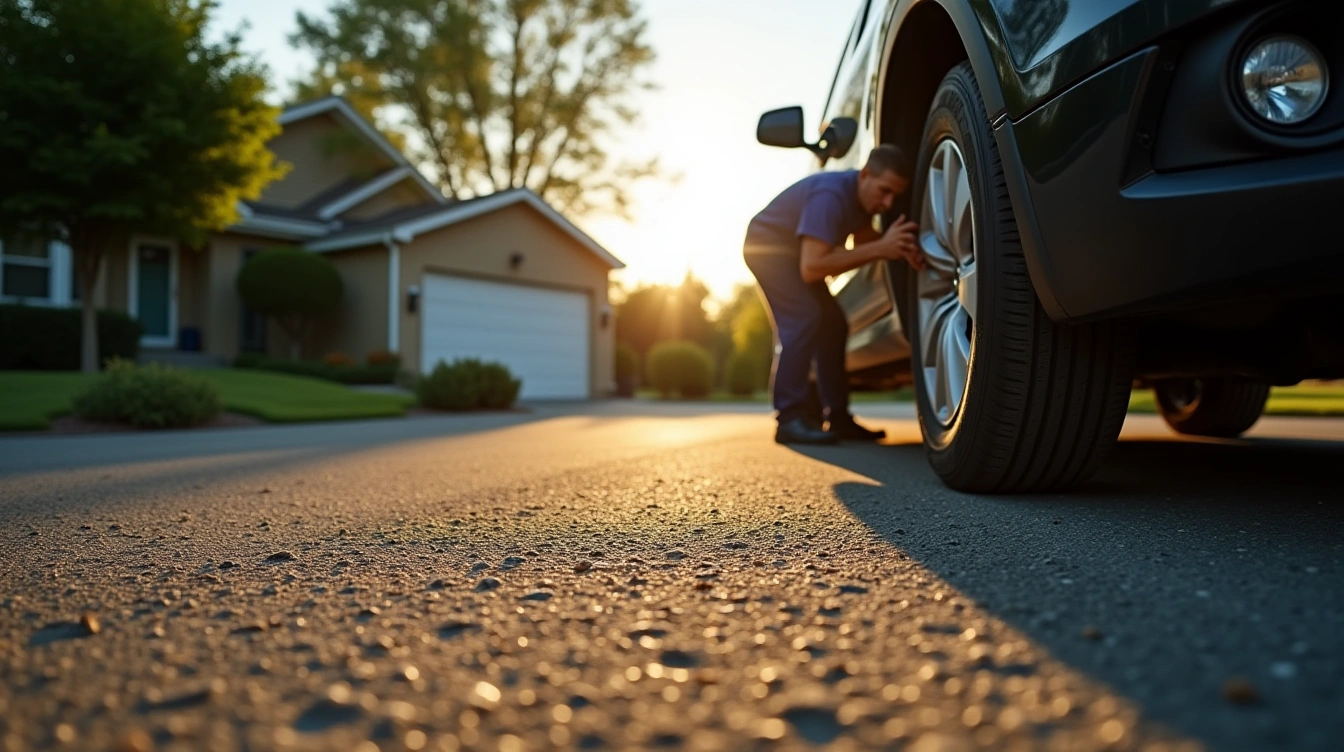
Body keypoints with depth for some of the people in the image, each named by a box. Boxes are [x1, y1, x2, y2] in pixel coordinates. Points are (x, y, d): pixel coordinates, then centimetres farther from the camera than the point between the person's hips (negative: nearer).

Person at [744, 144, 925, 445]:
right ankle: (789, 420, -23)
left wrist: (899, 248, -19)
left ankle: (838, 418, 12)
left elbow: (864, 241, 3)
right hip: (767, 245, -9)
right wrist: (880, 248, -41)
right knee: (803, 319, -25)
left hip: (795, 250, 9)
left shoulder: (862, 195, -7)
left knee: (832, 325, 6)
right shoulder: (831, 195, -33)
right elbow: (811, 267, -40)